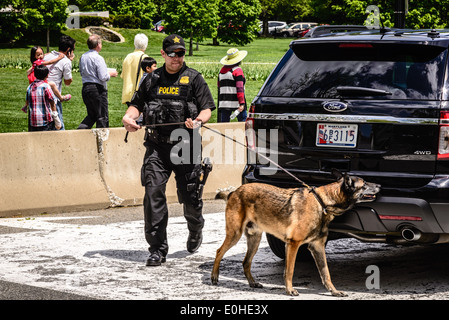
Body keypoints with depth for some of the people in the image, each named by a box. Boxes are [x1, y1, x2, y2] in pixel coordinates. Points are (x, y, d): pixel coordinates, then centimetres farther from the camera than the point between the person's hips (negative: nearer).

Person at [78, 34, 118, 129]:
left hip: (85, 88, 7)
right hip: (97, 89, -7)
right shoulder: (98, 58, -15)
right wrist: (110, 74, 1)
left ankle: (80, 129, 0)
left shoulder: (83, 57, 9)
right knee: (102, 116, 3)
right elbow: (103, 77, -17)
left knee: (92, 114, 18)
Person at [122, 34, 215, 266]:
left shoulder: (194, 78, 6)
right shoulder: (152, 79, 14)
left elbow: (207, 108, 3)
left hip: (186, 145, -2)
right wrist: (129, 117, -1)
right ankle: (157, 248, -7)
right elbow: (137, 103, 20)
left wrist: (199, 120, -18)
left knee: (190, 195, 3)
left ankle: (195, 230, 36)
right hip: (157, 145, 2)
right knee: (153, 192, -11)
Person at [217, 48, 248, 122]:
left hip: (224, 104, 6)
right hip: (236, 103, -6)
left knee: (224, 123, 4)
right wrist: (242, 103, -19)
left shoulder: (222, 71, 13)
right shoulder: (237, 70, -9)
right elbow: (240, 89, -16)